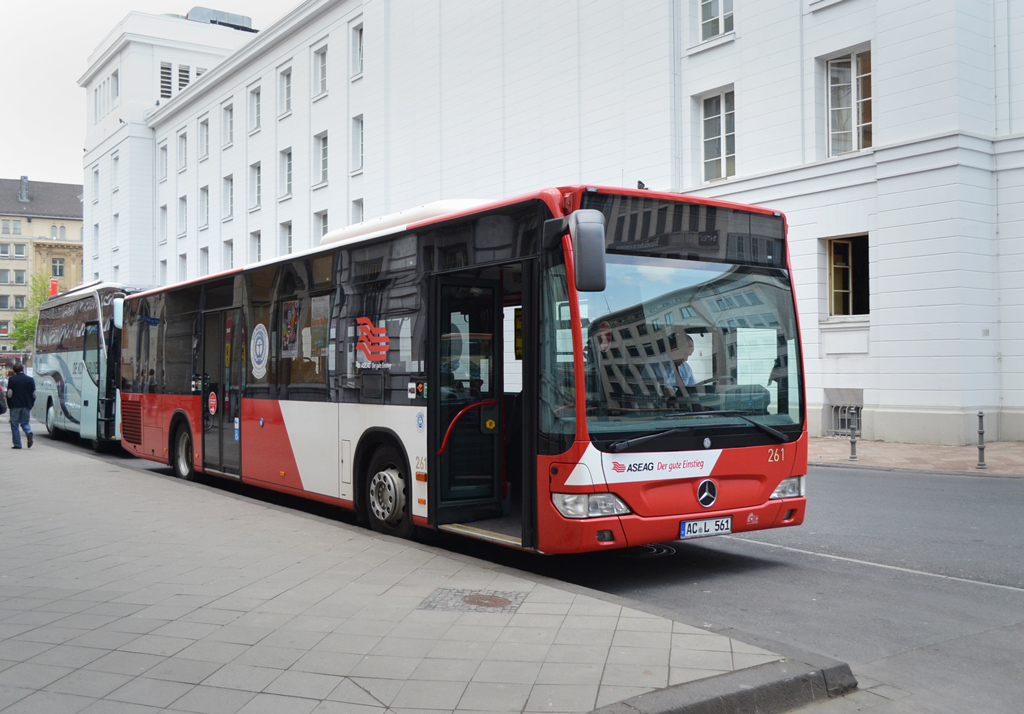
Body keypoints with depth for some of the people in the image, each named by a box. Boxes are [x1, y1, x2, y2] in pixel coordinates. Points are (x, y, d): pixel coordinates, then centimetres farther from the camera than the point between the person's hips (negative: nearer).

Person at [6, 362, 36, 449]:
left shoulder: (12, 379, -5)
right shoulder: (30, 379, 2)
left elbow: (9, 394, -6)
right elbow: (34, 395, 4)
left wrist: (9, 405, 7)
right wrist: (31, 405, 14)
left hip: (15, 406, -3)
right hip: (27, 406, 3)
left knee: (14, 425, 6)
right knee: (25, 422, 15)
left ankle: (17, 444, 5)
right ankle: (29, 433, -15)